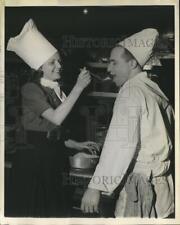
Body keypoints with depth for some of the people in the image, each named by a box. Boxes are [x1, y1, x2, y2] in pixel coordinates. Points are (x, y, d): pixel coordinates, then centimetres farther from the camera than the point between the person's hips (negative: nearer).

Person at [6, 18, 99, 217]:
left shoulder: (55, 90, 14)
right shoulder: (30, 89, -9)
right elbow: (56, 118, -24)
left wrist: (77, 145, 13)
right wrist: (78, 87, -22)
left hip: (52, 161, 8)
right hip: (34, 161, -8)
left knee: (54, 211, 9)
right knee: (36, 212, -4)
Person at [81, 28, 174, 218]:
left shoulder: (131, 91, -12)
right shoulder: (154, 89, 12)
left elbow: (122, 143, -22)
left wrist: (96, 186, -23)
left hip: (140, 188, -8)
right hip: (161, 186, 8)